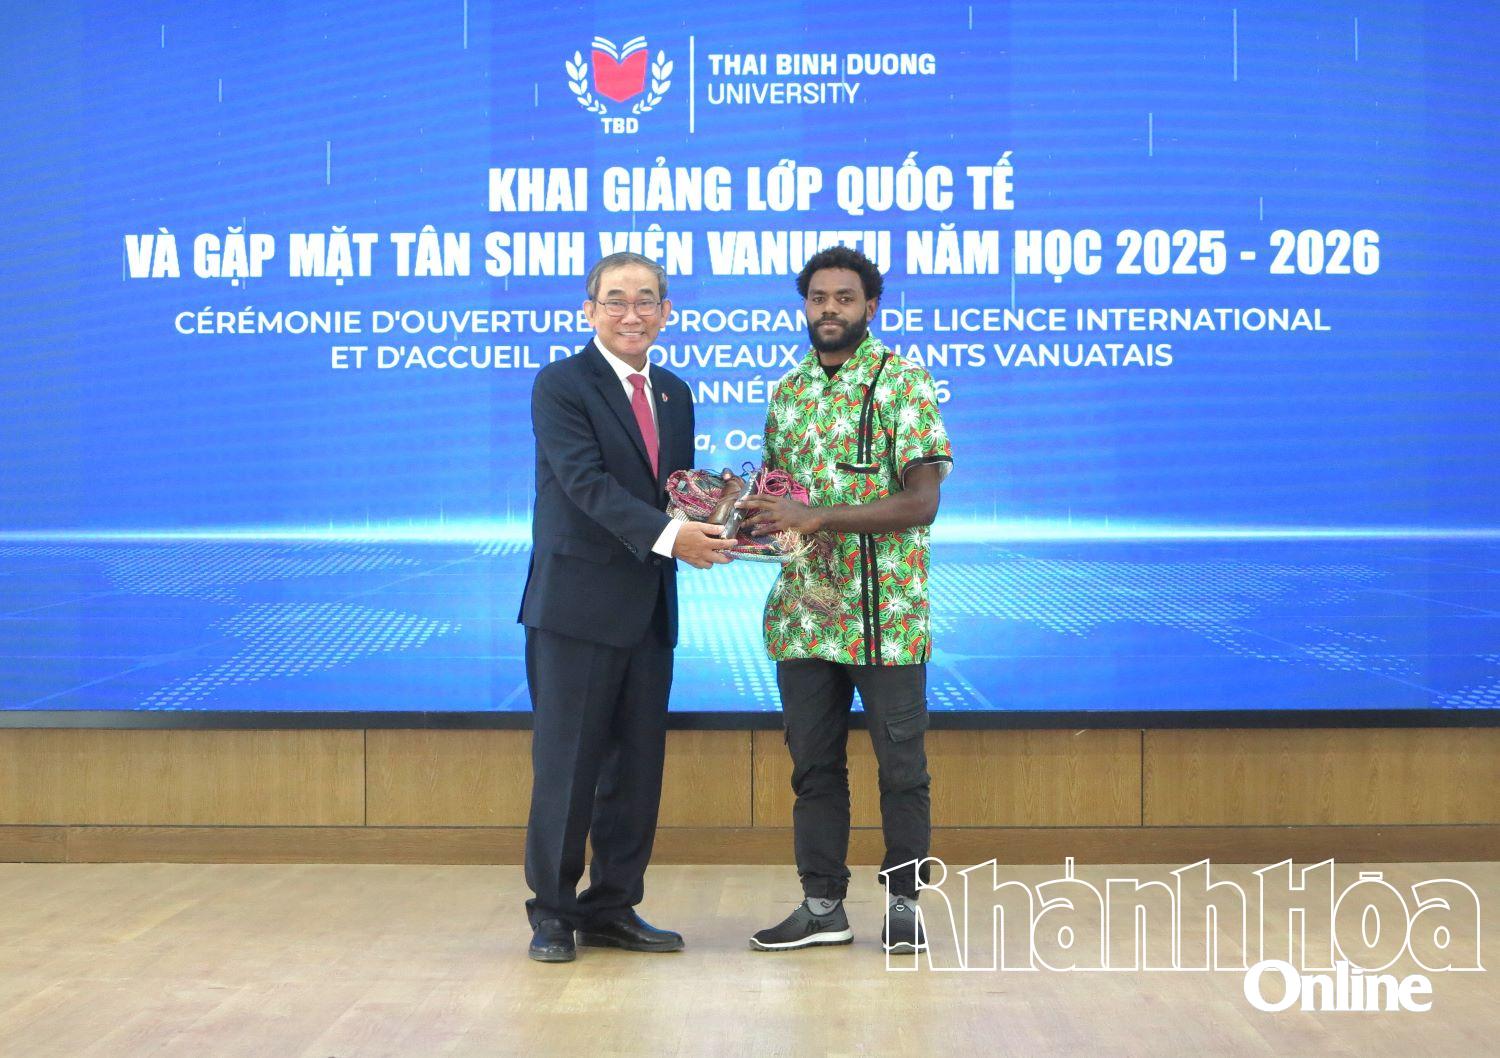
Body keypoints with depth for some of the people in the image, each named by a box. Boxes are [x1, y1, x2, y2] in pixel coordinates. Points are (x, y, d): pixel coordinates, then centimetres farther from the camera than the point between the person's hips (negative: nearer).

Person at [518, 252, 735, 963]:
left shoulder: (674, 394, 15)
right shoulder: (561, 384, -6)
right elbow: (586, 480, -18)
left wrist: (706, 527, -6)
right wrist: (667, 536, -28)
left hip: (649, 609, 6)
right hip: (577, 604, -6)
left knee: (637, 766, 9)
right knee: (567, 765, 0)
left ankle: (612, 909, 20)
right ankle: (552, 913, 12)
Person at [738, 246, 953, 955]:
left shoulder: (904, 383, -6)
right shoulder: (787, 391, 12)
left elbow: (921, 502, -15)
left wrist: (817, 516, -22)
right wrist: (747, 514, -2)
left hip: (886, 611, -5)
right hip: (803, 608, 5)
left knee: (901, 764, 3)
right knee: (813, 762, 10)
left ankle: (903, 903, 16)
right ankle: (822, 904, 19)